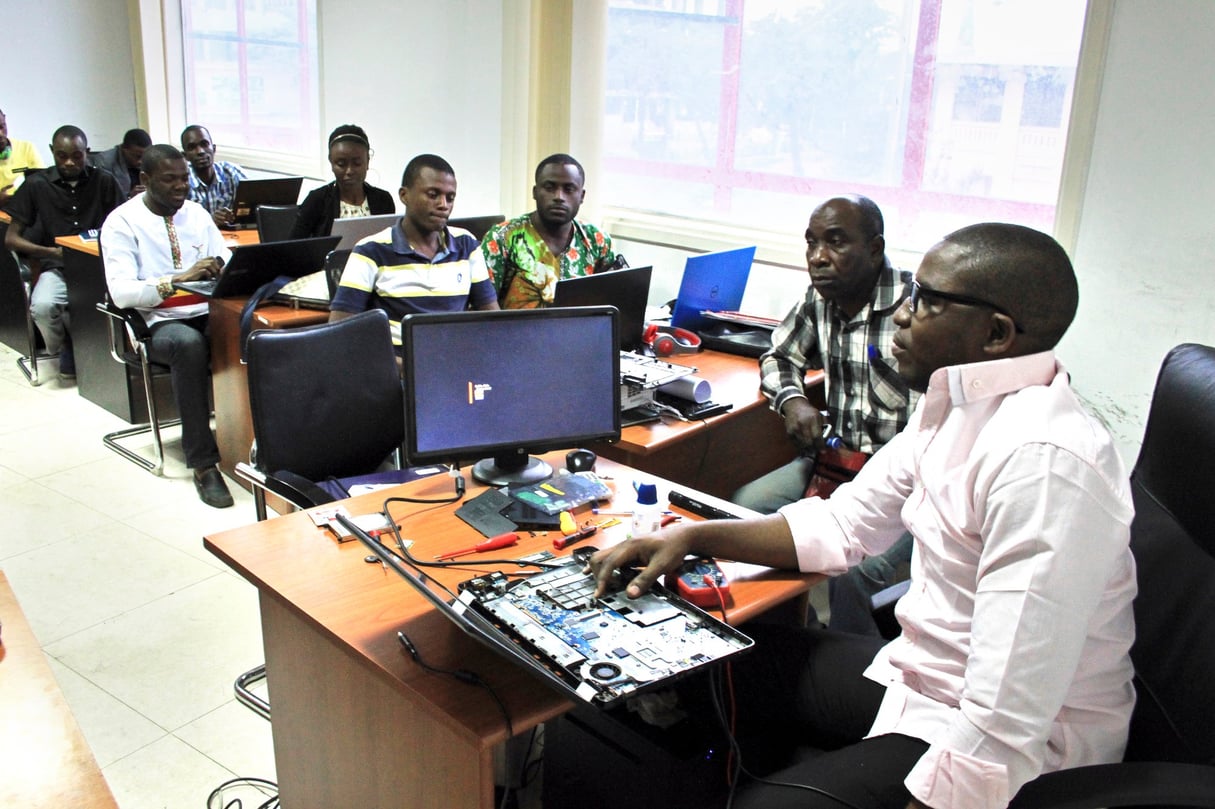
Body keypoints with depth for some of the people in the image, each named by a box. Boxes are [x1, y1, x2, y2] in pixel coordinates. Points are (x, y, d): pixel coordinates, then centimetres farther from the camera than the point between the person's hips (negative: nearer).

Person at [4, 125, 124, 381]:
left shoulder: (104, 182, 7)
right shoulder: (36, 185, 4)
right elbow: (11, 238, 4)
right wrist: (51, 251, -13)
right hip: (56, 267, 0)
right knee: (42, 306, -33)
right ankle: (64, 349, 3)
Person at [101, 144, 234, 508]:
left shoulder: (196, 212, 14)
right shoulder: (122, 223, -2)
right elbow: (121, 292, -14)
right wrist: (178, 279, -26)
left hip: (207, 312, 4)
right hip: (158, 323, -4)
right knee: (190, 343, -39)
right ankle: (203, 463, -31)